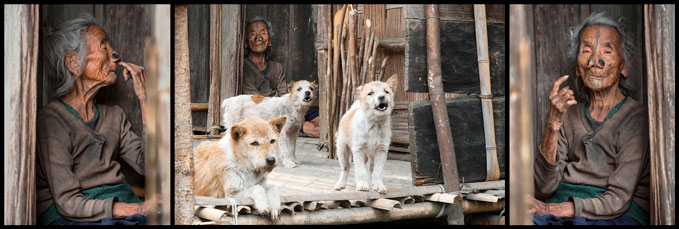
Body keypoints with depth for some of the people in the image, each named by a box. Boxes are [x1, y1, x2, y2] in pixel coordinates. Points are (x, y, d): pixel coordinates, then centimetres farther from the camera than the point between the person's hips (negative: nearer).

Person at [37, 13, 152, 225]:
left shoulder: (114, 116, 17)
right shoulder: (51, 121, -6)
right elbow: (68, 203, -12)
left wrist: (144, 98, 6)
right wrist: (143, 208, -19)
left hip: (124, 212, 6)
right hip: (74, 219, -6)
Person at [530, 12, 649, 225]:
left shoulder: (637, 119, -2)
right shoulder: (569, 114, 12)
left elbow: (617, 201, -10)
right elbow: (545, 186, 0)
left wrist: (550, 209, -18)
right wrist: (552, 125, -12)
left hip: (618, 216, -4)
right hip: (563, 212, 4)